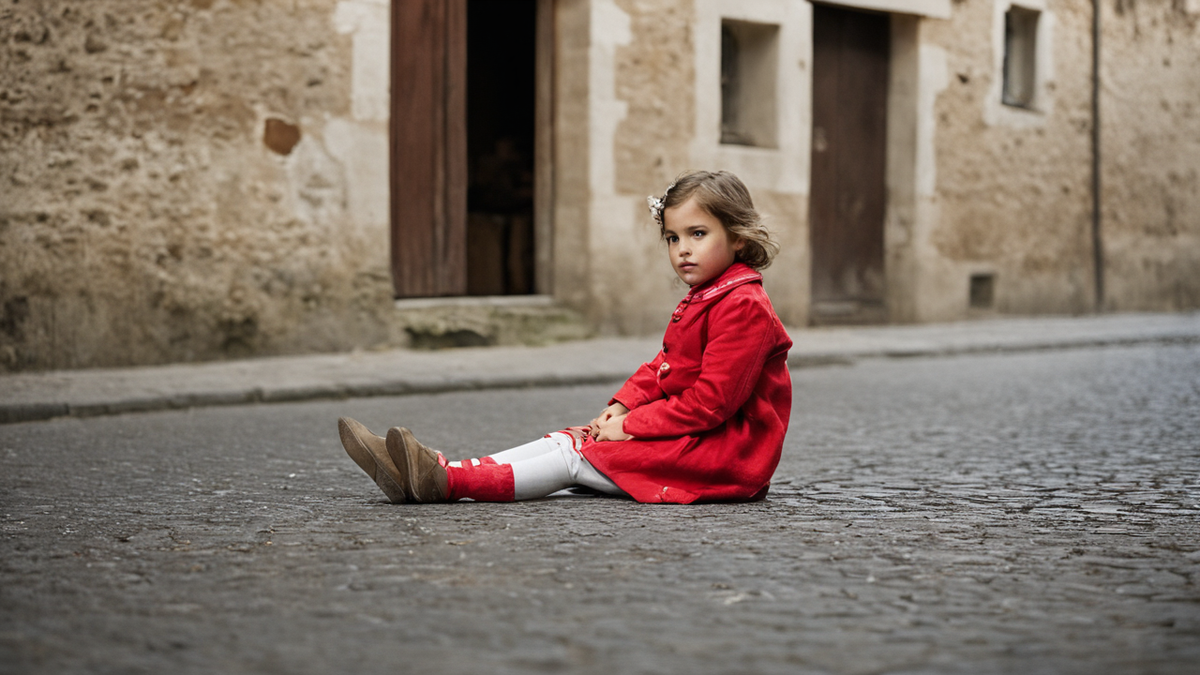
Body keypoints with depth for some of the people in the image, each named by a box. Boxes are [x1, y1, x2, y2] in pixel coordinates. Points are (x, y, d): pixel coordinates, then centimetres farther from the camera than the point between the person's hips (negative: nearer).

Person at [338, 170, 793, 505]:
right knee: (568, 440, -4)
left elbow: (711, 401, -22)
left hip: (722, 451, -9)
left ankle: (450, 481, -31)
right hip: (685, 434, 9)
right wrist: (623, 406, 2)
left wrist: (631, 426, -18)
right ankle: (442, 472, -16)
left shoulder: (743, 308, -15)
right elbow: (661, 368, 22)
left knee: (576, 457, -20)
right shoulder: (698, 303, 20)